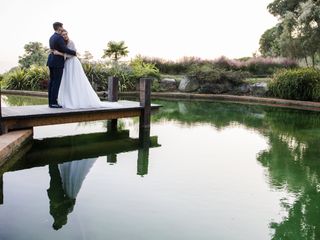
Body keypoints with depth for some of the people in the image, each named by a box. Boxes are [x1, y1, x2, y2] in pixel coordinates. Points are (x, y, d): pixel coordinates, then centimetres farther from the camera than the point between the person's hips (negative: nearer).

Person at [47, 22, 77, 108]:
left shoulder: (52, 37, 16)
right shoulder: (59, 37, -14)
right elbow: (65, 49, -20)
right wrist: (74, 52, -6)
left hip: (52, 62, 9)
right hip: (57, 63, -9)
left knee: (52, 81, 8)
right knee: (56, 82, -7)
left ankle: (51, 102, 10)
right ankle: (53, 102, -7)